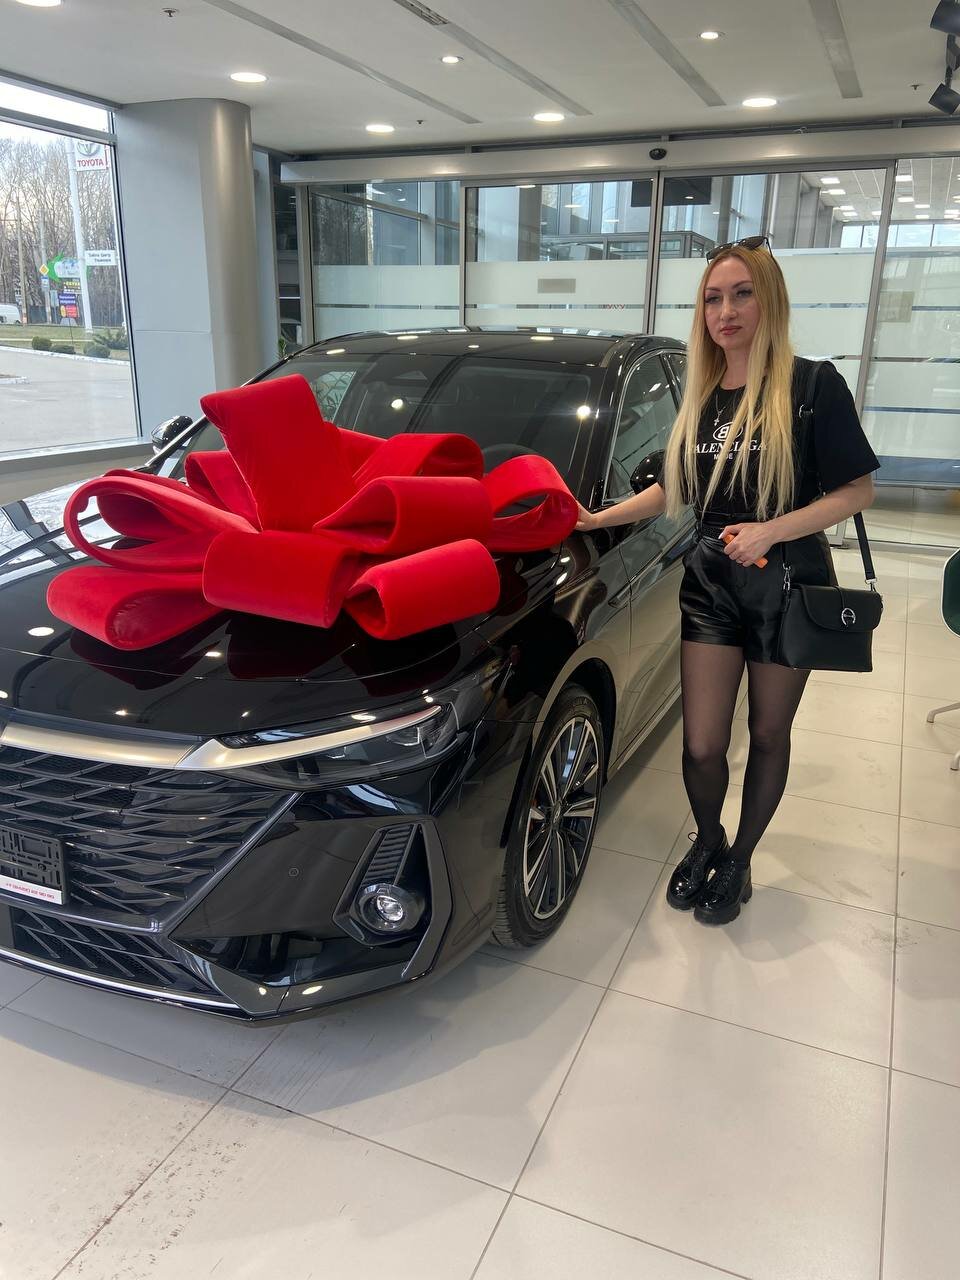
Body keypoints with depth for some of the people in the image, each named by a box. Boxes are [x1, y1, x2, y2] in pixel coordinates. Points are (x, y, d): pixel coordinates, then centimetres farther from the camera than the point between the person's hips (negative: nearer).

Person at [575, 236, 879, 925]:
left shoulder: (812, 385, -9)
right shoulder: (700, 395, 6)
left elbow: (857, 490, -10)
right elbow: (674, 489, 14)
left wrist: (770, 531, -22)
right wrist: (598, 518, 4)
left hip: (787, 586, -3)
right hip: (709, 584, 3)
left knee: (768, 735, 12)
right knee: (702, 746, 2)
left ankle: (740, 859, 33)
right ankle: (707, 842, 31)